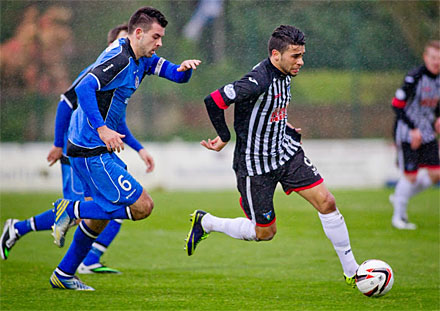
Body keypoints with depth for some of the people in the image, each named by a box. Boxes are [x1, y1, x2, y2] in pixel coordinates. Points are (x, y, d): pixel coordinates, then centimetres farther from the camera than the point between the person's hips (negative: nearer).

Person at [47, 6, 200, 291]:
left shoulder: (142, 59, 12)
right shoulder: (119, 59, -18)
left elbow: (177, 76, 15)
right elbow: (84, 88, -29)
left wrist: (184, 69, -9)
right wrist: (101, 129, -34)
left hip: (100, 150, 10)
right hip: (91, 152, -10)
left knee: (101, 216, 20)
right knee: (142, 206, -11)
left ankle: (64, 275, 28)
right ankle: (72, 210, -4)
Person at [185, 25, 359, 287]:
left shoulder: (284, 74, 1)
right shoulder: (258, 81, -28)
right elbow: (213, 101, -26)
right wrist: (224, 138, -13)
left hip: (285, 151, 8)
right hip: (255, 164, -8)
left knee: (327, 202, -4)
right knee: (265, 232, 4)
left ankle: (352, 272, 6)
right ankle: (205, 222, 27)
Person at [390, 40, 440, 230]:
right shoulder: (414, 78, -19)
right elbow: (397, 105, -18)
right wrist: (413, 129, -23)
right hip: (407, 133, -7)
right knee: (410, 175, -6)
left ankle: (399, 197, 22)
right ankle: (398, 216, 13)